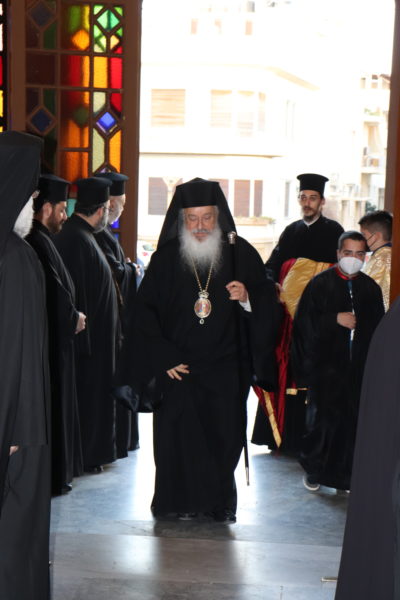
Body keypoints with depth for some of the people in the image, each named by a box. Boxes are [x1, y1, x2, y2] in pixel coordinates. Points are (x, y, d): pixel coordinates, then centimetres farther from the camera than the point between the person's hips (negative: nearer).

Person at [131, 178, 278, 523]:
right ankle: (183, 500, 16)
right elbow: (145, 313, 4)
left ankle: (221, 501, 17)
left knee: (225, 436, 0)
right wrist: (163, 358, -4)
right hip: (178, 366, 0)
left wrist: (247, 297, -17)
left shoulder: (241, 255, 1)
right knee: (179, 436, 0)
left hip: (226, 368, 0)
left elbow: (267, 305, 5)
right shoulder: (165, 259, 2)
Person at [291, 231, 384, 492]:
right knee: (323, 419, 4)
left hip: (359, 367, 3)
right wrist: (335, 320, -15)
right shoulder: (320, 284, -3)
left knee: (354, 421, 2)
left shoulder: (371, 288, 6)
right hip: (326, 366, -2)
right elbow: (304, 323, -6)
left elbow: (379, 328, 11)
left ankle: (348, 474, 15)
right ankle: (314, 470, 21)